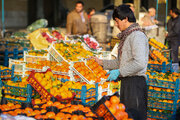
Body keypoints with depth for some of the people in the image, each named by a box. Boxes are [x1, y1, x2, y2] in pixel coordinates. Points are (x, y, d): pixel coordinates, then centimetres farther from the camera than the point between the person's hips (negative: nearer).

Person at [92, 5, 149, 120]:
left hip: (135, 82, -10)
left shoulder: (137, 36, -13)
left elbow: (139, 63, -23)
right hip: (126, 82, 10)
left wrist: (119, 72, -17)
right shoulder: (127, 36, 17)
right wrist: (102, 62, 21)